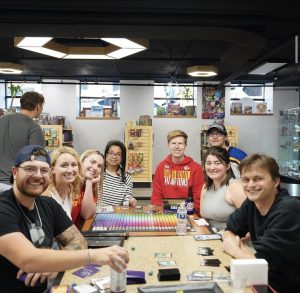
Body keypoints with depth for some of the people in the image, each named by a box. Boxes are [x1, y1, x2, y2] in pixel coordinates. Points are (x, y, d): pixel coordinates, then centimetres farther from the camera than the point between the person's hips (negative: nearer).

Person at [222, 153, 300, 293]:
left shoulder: (287, 210, -25)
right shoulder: (251, 203, -5)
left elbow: (260, 262, -27)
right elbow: (229, 231, 8)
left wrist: (232, 248, -10)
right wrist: (237, 244, -13)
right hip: (267, 280, 6)